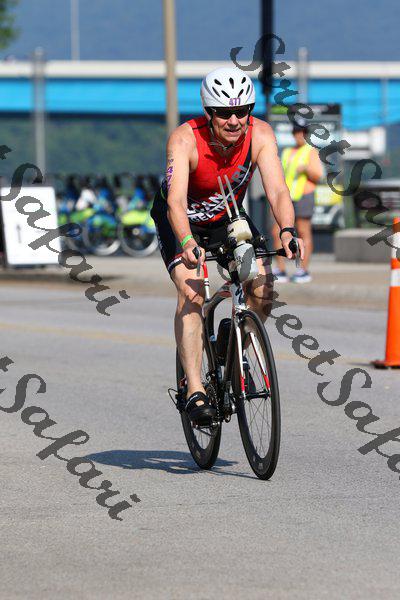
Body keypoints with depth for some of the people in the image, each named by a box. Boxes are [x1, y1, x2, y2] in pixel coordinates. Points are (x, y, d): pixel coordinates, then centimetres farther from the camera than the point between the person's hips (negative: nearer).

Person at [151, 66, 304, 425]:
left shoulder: (259, 135, -25)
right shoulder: (185, 139, -33)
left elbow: (277, 190, -33)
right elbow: (176, 201, -43)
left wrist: (287, 231, -53)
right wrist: (187, 243, -61)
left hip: (227, 218, 3)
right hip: (180, 221, -3)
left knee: (263, 286, -15)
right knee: (191, 291, -25)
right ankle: (195, 390, -26)